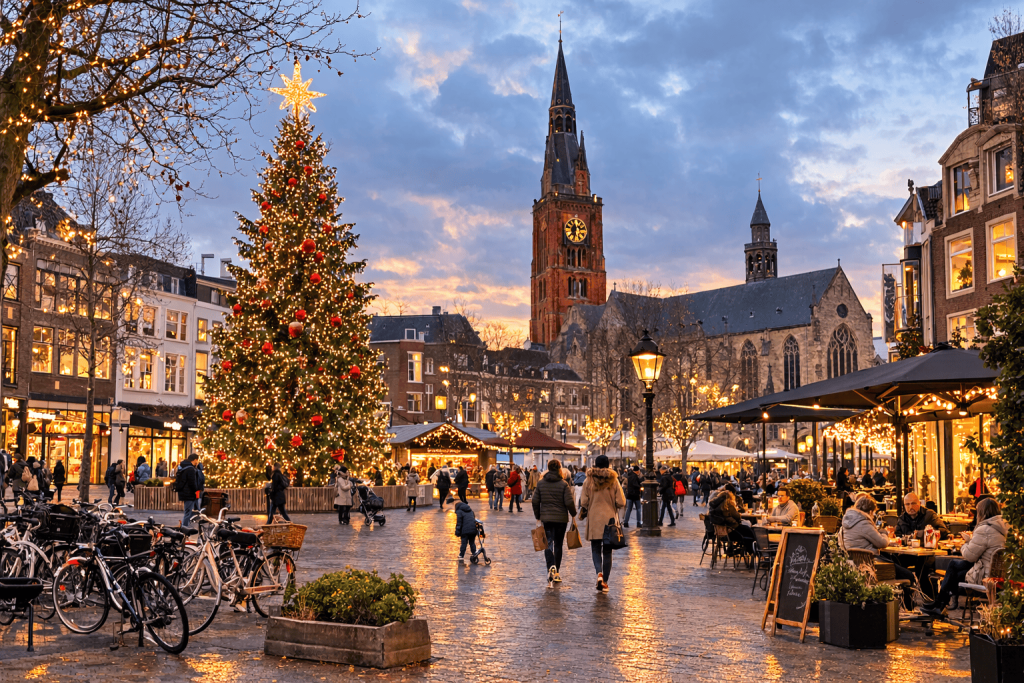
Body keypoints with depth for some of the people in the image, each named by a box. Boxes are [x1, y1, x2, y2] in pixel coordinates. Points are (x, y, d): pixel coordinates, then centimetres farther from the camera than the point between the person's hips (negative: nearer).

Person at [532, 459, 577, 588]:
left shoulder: (540, 483, 1)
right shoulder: (563, 484, -8)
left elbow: (535, 501, 3)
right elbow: (569, 502, -11)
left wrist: (538, 517, 13)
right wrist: (573, 514, 6)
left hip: (546, 518, 1)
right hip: (561, 518, -1)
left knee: (548, 544, 1)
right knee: (558, 545, 12)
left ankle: (551, 567, -25)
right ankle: (556, 573, 17)